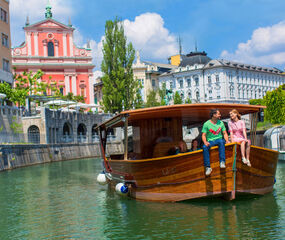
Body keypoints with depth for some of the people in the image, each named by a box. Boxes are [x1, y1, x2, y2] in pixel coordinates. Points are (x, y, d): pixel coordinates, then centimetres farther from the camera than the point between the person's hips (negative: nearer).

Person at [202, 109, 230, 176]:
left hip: (219, 140, 1)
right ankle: (208, 167, -32)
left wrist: (227, 140, -8)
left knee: (221, 142, -36)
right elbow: (203, 135, -2)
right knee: (204, 147, -34)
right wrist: (205, 142, -22)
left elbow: (224, 133, 11)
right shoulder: (206, 124, 0)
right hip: (210, 141, -1)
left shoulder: (221, 123, 10)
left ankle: (222, 162, -40)